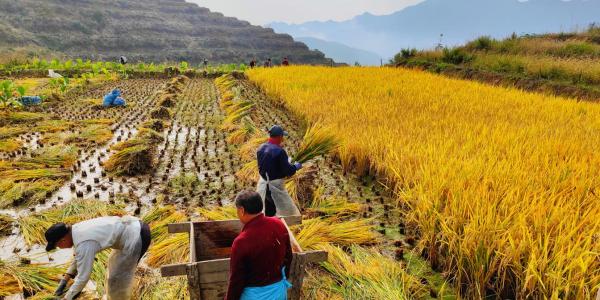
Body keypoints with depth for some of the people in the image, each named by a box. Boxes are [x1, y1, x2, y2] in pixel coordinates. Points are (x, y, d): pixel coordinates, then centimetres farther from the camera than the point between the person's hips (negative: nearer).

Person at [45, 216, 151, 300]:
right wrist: (65, 280, 19)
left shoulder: (83, 244, -20)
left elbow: (83, 277, -13)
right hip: (135, 226, 10)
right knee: (115, 263, 30)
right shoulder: (77, 229, 7)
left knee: (118, 277, 5)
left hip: (136, 237, -10)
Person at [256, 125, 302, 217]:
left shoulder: (261, 148, 0)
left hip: (263, 183, 7)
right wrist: (296, 166, 1)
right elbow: (287, 170, -19)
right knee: (288, 211, 8)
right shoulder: (279, 151, -21)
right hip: (275, 185, -7)